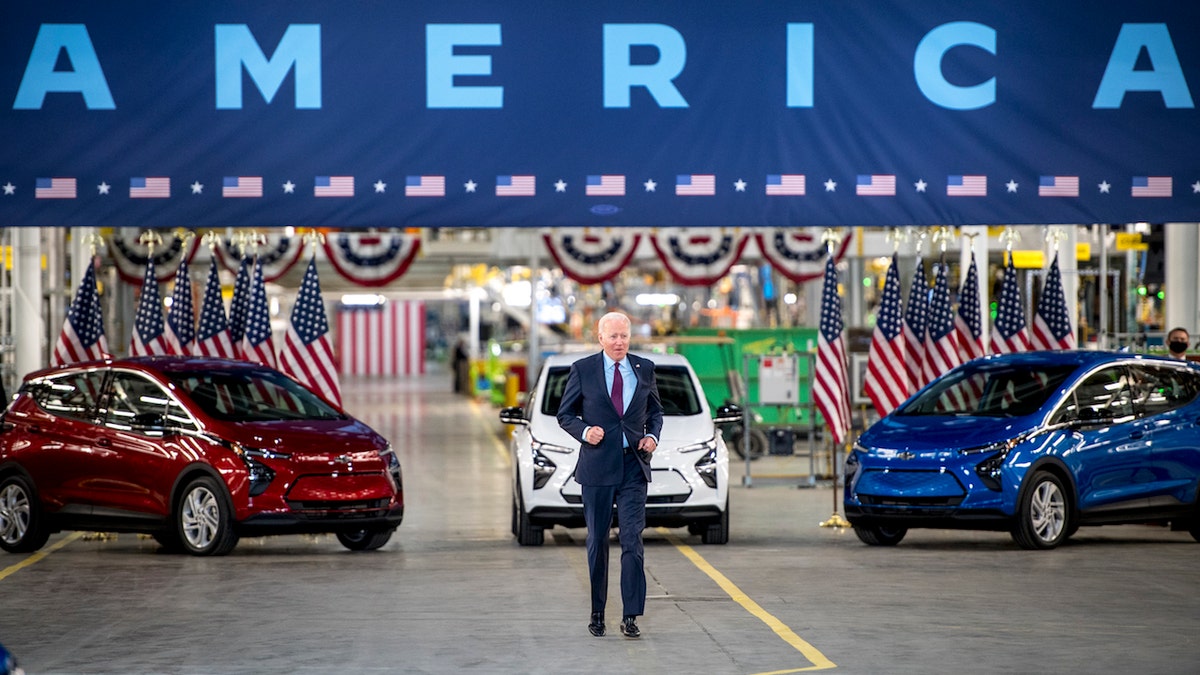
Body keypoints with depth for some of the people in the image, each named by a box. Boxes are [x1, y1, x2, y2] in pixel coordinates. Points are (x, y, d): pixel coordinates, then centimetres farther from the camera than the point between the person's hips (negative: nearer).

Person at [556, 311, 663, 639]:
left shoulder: (644, 369, 7)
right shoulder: (583, 369, 1)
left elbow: (655, 410, 19)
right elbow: (565, 414, 5)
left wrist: (653, 435, 0)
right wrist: (584, 431, -14)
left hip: (634, 467, 1)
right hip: (597, 467, -1)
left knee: (633, 541, -8)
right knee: (597, 542, 7)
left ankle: (630, 617, -8)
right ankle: (597, 613, 18)